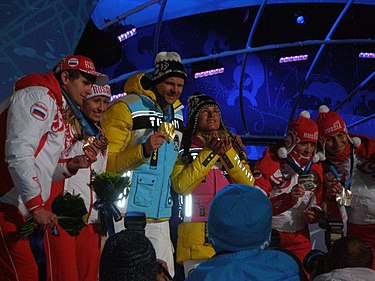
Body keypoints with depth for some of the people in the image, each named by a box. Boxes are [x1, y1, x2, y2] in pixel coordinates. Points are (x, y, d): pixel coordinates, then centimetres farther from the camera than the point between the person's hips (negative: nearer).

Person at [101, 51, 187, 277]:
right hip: (127, 214, -7)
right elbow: (106, 163, -13)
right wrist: (143, 150, -25)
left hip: (160, 217, 7)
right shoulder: (126, 108, -8)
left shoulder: (177, 115, 16)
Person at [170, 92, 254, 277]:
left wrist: (226, 153, -10)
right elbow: (180, 185, -12)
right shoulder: (185, 147, 3)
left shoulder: (234, 145, 15)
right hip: (197, 236, -3)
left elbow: (248, 184, 2)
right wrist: (210, 153, -13)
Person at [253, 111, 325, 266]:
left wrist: (315, 212, -11)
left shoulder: (316, 167, 2)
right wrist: (289, 198, -34)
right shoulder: (269, 163, -17)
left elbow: (318, 201, 12)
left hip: (299, 237, 5)